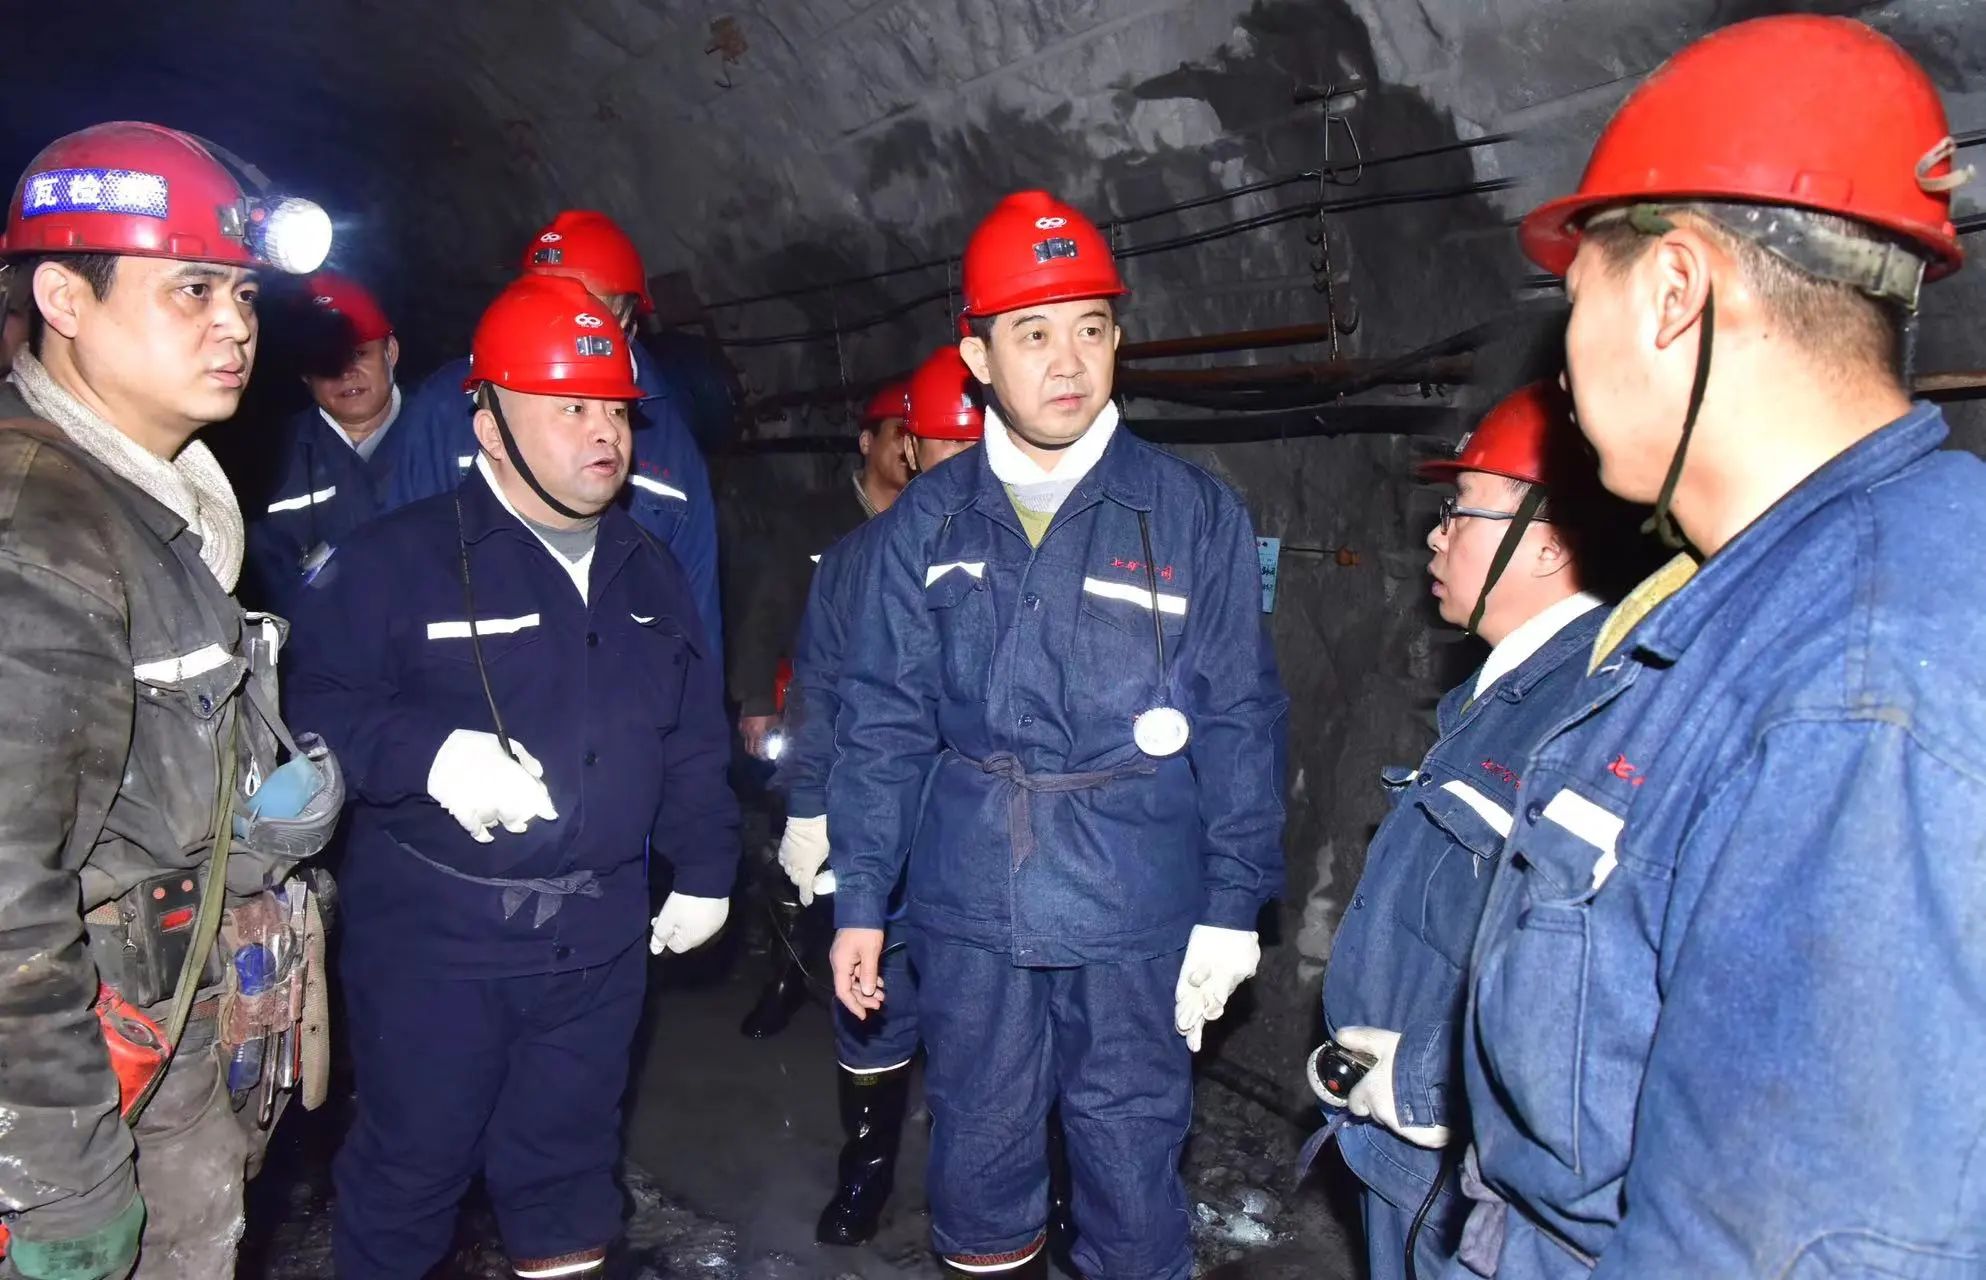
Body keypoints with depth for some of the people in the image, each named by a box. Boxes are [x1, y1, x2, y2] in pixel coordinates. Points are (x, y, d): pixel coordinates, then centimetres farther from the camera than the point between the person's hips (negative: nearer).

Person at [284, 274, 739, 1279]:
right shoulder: (396, 559, -9)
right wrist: (430, 753, -27)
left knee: (569, 1153, 19)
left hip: (599, 937, 5)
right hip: (433, 936, -4)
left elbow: (693, 741, 14)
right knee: (413, 1158, 9)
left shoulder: (649, 572, 9)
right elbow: (316, 706, -13)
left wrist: (705, 872, 13)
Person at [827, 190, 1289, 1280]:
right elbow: (880, 726, 4)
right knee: (978, 1150, 17)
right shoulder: (923, 526, 2)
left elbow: (1241, 727, -2)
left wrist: (1232, 906, -4)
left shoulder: (1194, 516, -3)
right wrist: (859, 902, 3)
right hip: (968, 912, 2)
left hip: (1137, 917, -1)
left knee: (1131, 1159, 11)